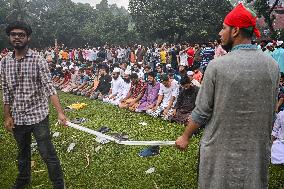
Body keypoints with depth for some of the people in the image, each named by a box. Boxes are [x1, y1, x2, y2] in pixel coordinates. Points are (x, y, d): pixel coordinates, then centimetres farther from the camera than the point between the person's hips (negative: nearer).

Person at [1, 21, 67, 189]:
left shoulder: (38, 61, -11)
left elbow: (49, 88, -18)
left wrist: (60, 112, -27)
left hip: (38, 117, -5)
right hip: (18, 118, 5)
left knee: (48, 154, 0)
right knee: (23, 152, 23)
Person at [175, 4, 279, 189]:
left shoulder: (217, 66, -17)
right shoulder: (272, 65, -5)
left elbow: (202, 111, -11)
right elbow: (271, 110, 5)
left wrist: (186, 136, 4)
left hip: (221, 148, -3)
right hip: (258, 149, 4)